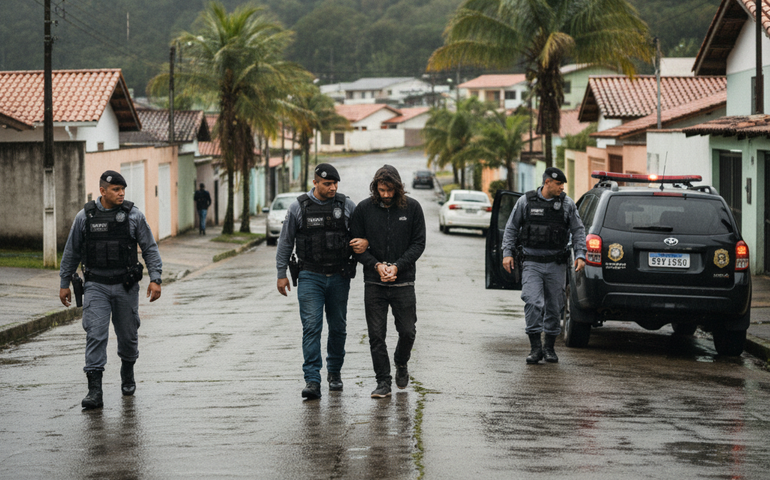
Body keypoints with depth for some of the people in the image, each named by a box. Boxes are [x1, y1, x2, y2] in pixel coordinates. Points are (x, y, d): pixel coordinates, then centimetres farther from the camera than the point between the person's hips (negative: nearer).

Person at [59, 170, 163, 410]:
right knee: (95, 335, -11)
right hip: (96, 286, 0)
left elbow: (150, 249, 0)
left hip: (126, 286, 0)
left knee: (127, 334, 11)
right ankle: (94, 390, -14)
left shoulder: (134, 215, -2)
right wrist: (64, 283, 11)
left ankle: (128, 376, 37)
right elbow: (72, 252, 10)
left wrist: (155, 279, -10)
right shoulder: (85, 217, 0)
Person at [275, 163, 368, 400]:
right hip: (310, 276, -2)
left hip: (339, 277, 2)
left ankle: (334, 372, 29)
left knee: (338, 327, 11)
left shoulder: (347, 205, 2)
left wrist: (364, 241, -10)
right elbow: (285, 242, 6)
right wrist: (281, 274, 5)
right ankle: (312, 381, -15)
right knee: (311, 326, -11)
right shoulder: (298, 207, -1)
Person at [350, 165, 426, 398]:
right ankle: (383, 381, 8)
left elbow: (418, 243, 0)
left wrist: (397, 266, -12)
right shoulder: (364, 209, -1)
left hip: (403, 281, 0)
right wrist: (376, 265, -12)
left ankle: (401, 363, 33)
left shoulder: (412, 208, -1)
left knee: (407, 331, 3)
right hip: (374, 282, 0)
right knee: (376, 335, -1)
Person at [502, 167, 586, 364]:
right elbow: (511, 228, 8)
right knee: (533, 303, -15)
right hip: (532, 264, -1)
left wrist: (580, 255, -6)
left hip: (556, 265, 2)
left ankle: (550, 348, 20)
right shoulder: (525, 201, 1)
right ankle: (535, 347, -11)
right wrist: (507, 253, 0)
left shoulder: (567, 204, 3)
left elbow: (578, 231, 6)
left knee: (554, 307, 6)